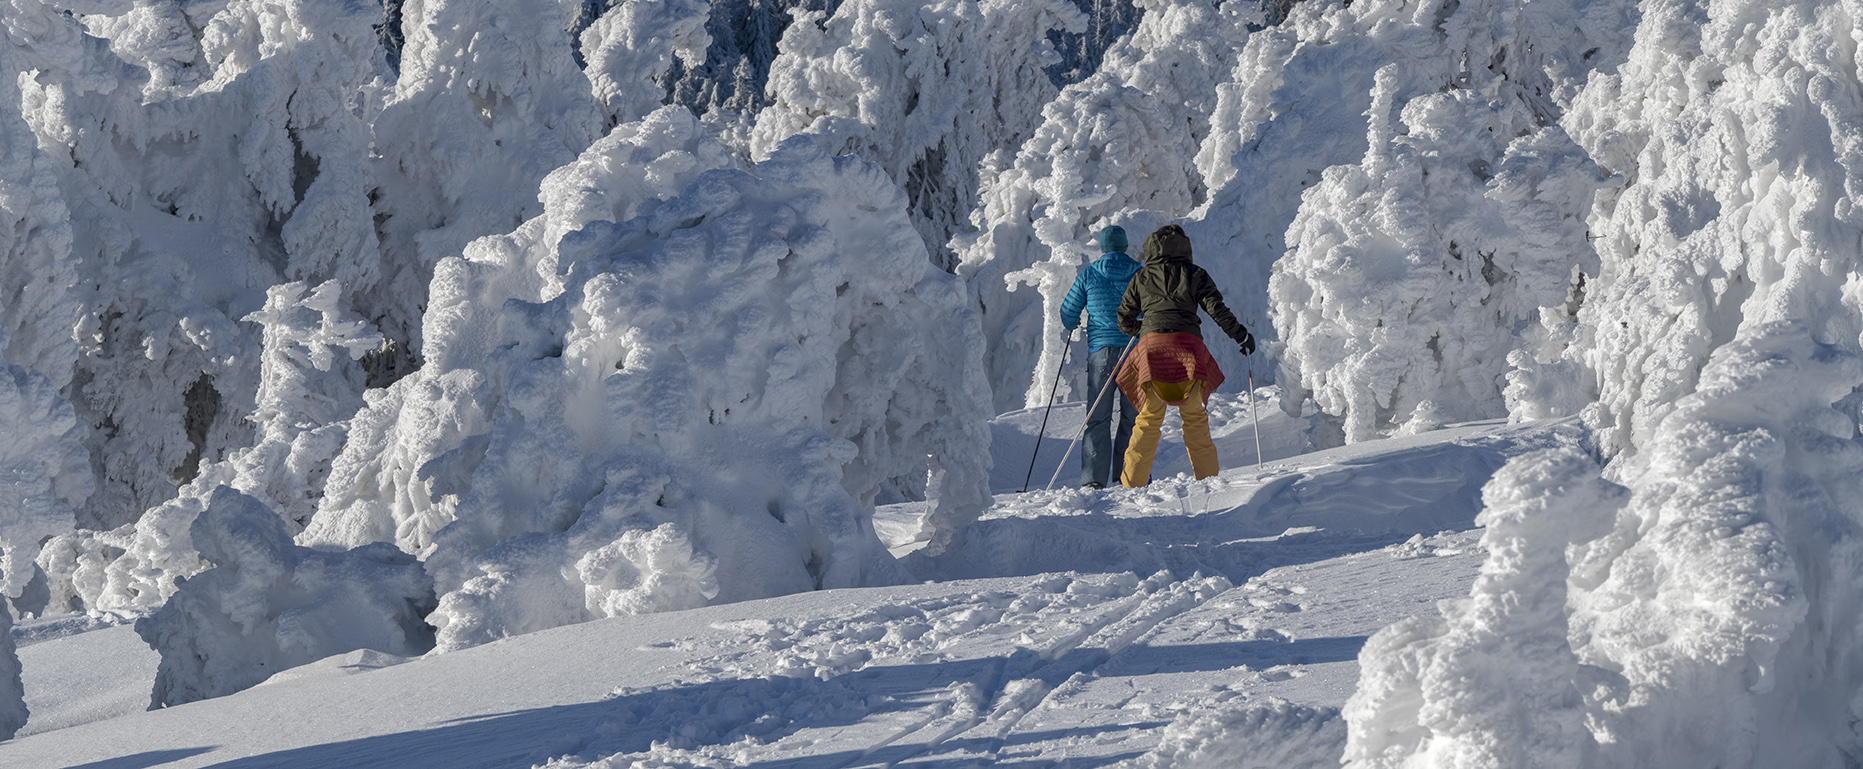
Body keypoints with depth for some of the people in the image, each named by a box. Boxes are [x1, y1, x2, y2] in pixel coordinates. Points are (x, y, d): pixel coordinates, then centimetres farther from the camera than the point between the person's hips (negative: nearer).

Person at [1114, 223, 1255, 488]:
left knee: (1150, 417, 5)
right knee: (1194, 416, 9)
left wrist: (1137, 329, 41)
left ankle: (1132, 483, 0)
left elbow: (1124, 320, 20)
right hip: (1188, 343, -1)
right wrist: (1241, 335, 13)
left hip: (1152, 344, 1)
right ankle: (1207, 478, 6)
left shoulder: (1141, 278, 16)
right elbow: (1217, 309, 3)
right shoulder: (1194, 275, 12)